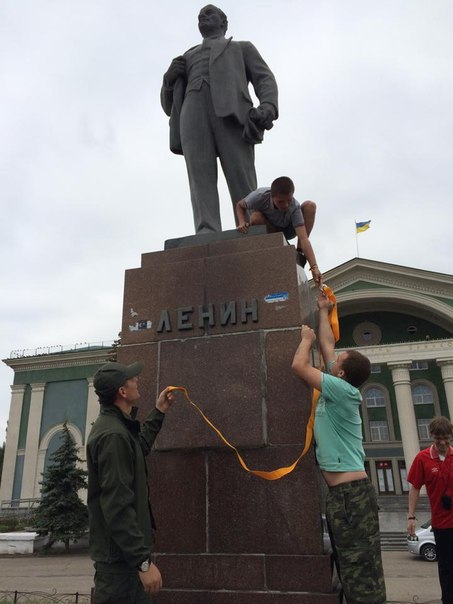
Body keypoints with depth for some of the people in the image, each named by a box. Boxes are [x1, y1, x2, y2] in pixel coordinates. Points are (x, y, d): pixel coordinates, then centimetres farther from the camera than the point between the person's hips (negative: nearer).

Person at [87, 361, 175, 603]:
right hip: (120, 554, -10)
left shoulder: (115, 426, 10)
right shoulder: (113, 435, -23)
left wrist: (158, 412, 29)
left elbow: (139, 448, 31)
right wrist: (143, 561, -25)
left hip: (123, 549, 10)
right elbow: (117, 506, -27)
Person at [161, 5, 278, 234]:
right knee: (201, 179, -23)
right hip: (194, 113, 2)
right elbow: (169, 106, 33)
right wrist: (170, 78, 11)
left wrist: (268, 108, -11)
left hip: (231, 111, -2)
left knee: (242, 185, -20)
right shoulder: (186, 60, 41)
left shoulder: (243, 48, 34)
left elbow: (265, 80, 14)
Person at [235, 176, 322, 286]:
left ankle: (299, 253, -15)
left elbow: (303, 239, -40)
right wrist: (242, 222, -31)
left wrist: (314, 267, -50)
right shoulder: (261, 196, -32)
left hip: (287, 230, 0)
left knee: (310, 206, -26)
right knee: (255, 217, -36)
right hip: (266, 231, 0)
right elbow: (240, 205, -10)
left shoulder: (294, 208, -33)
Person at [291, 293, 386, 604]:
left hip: (350, 492, -10)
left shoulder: (343, 390, -13)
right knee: (353, 567, 16)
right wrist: (323, 311, 29)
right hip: (344, 491, 10)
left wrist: (307, 339, 4)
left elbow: (299, 366, -14)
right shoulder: (340, 389, 10)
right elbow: (328, 344, 20)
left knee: (361, 570, -5)